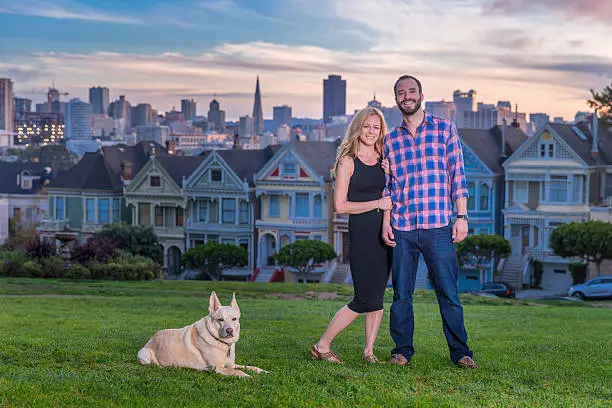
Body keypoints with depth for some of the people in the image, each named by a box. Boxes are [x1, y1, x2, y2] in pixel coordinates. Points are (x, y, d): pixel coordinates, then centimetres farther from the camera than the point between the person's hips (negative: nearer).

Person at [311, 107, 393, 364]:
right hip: (361, 232, -6)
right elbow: (340, 205, -10)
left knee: (378, 297, 6)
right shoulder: (348, 162, -5)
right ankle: (322, 346, 6)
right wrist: (377, 203, -12)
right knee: (365, 300, -6)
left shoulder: (384, 160, 12)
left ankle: (369, 351, 14)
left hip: (385, 231, 6)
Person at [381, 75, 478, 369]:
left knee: (448, 292, 0)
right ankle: (402, 350, 15)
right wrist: (386, 221, 3)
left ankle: (460, 352, 9)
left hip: (439, 226, -2)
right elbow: (388, 187, 14)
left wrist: (462, 216, -3)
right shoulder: (390, 140, 13)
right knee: (402, 294, 5)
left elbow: (457, 175, 3)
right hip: (401, 229, 2)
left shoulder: (444, 129, 6)